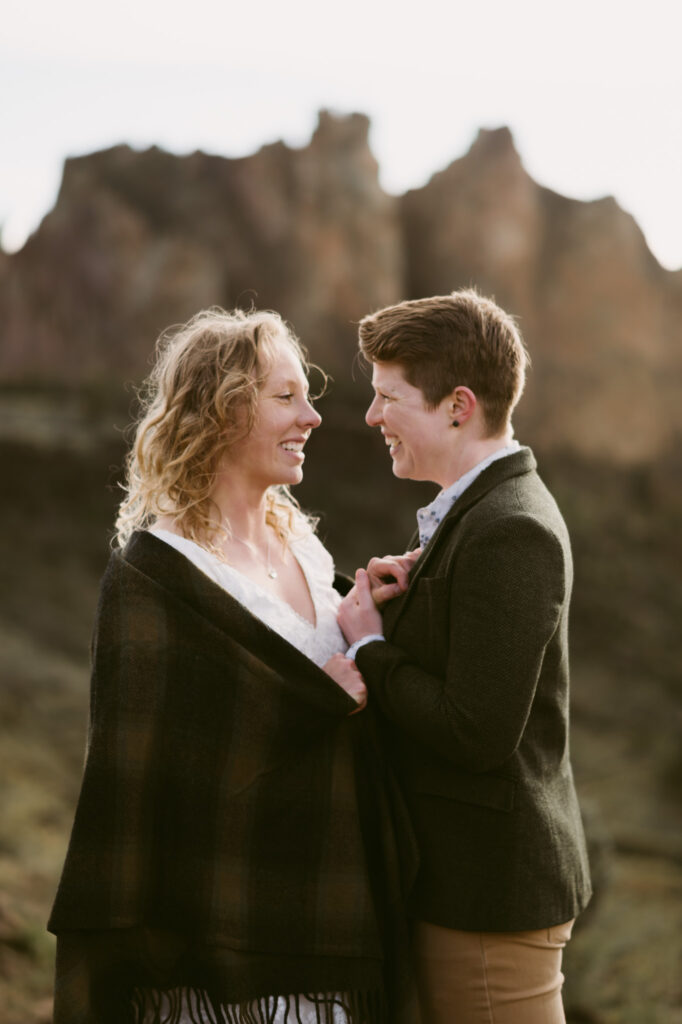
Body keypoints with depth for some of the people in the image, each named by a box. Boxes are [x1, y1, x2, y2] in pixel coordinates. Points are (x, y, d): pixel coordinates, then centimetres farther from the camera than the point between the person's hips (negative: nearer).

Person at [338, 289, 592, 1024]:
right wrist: (390, 605, -6)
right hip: (457, 880, 10)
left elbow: (479, 733, -26)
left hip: (490, 893, -10)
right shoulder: (478, 511, 11)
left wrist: (370, 648, -13)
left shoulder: (510, 532, -21)